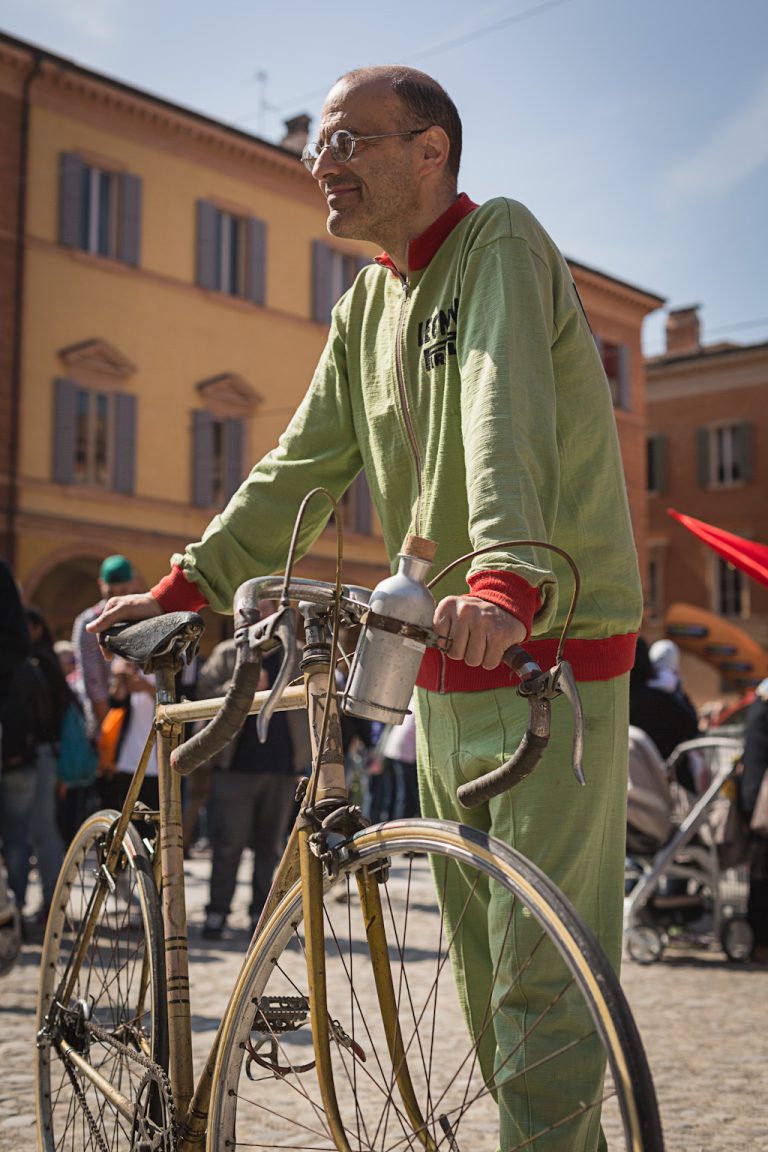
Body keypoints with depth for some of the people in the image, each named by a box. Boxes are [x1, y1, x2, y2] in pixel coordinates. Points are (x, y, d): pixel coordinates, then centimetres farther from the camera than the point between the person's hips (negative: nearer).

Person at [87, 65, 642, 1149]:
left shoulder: (501, 241, -9)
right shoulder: (366, 304, 14)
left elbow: (507, 414, -27)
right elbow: (300, 467, 13)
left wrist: (509, 578, -43)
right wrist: (182, 587, 4)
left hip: (552, 659, -8)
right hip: (444, 665, 8)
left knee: (541, 966, -7)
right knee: (480, 959, 14)